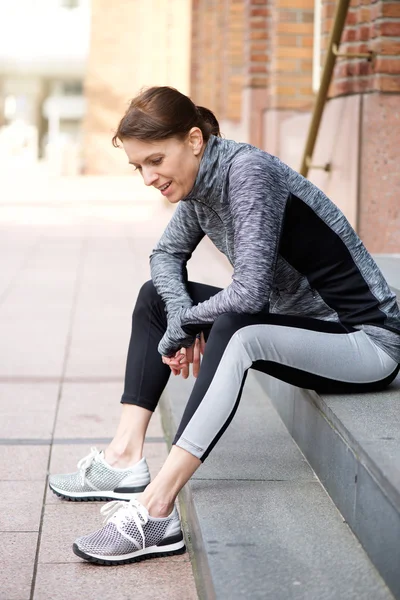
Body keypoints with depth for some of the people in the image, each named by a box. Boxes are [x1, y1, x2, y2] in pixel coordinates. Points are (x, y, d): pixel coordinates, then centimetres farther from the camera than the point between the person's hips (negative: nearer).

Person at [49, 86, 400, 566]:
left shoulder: (248, 171, -24)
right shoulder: (201, 182, 1)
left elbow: (249, 290, -30)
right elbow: (167, 254, 15)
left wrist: (182, 325, -13)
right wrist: (180, 312, -5)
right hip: (300, 322, 10)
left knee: (235, 330, -36)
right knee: (156, 297, 7)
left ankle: (155, 510, -37)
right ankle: (126, 458, -1)